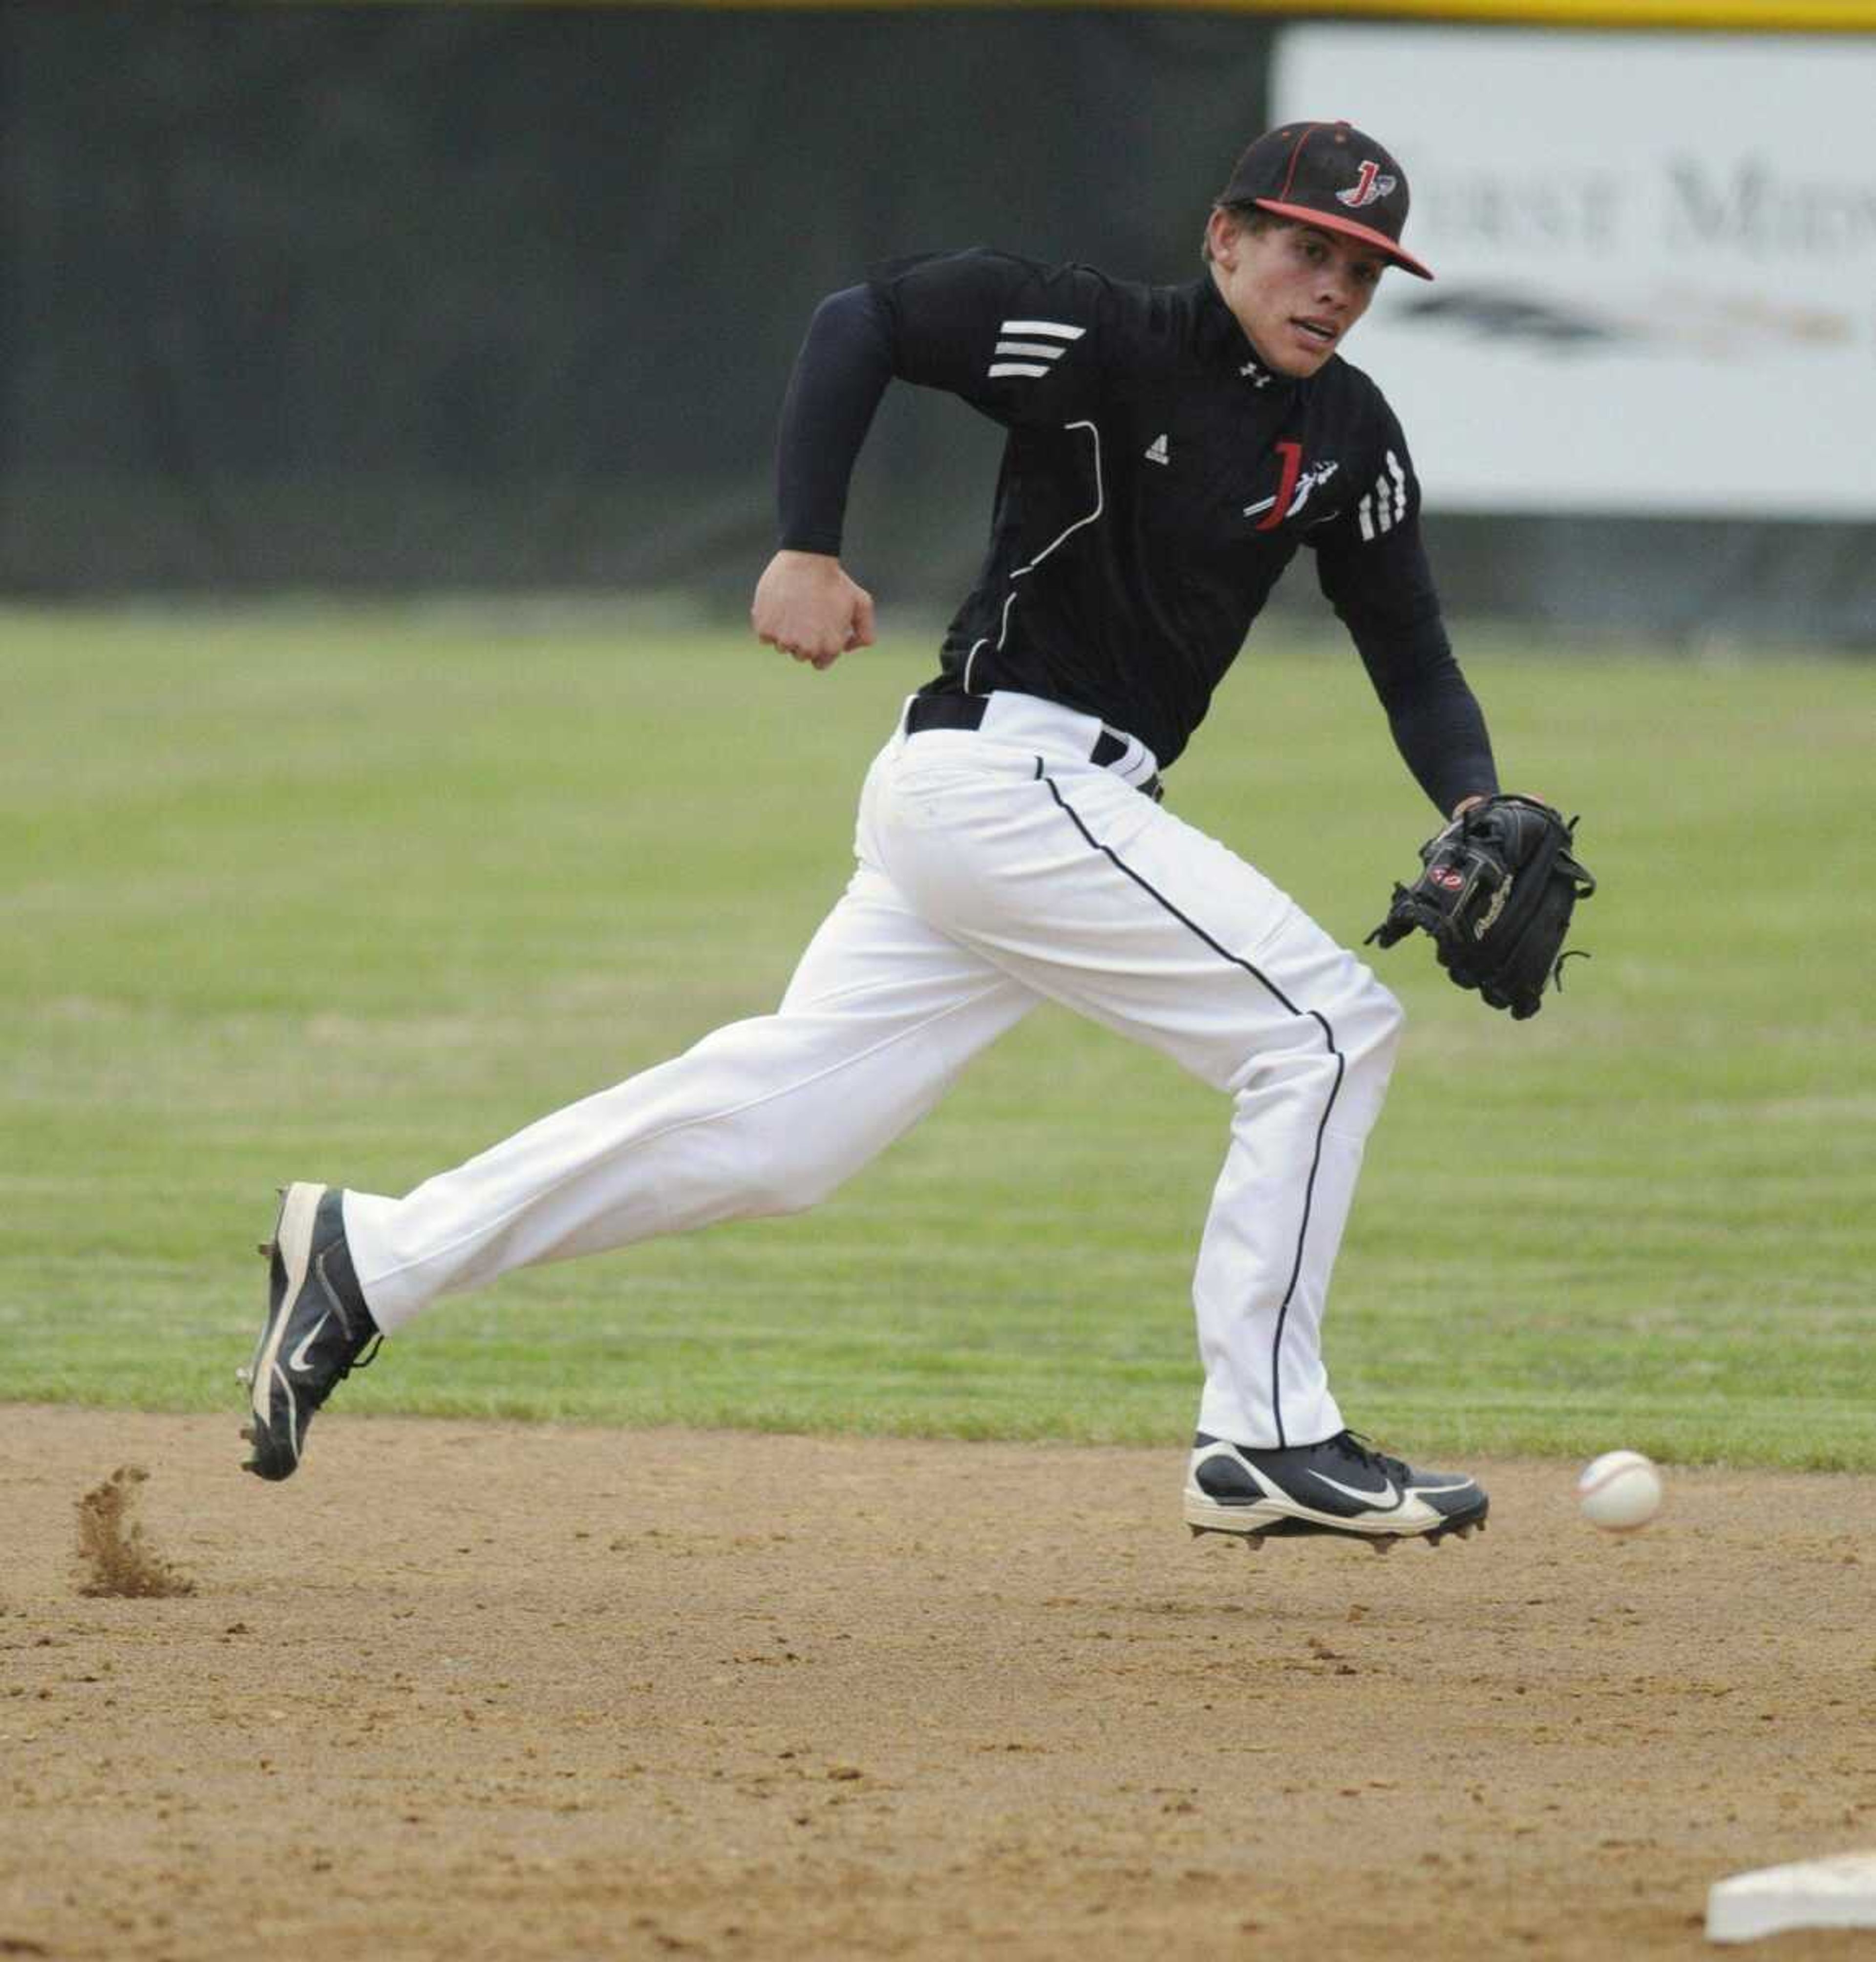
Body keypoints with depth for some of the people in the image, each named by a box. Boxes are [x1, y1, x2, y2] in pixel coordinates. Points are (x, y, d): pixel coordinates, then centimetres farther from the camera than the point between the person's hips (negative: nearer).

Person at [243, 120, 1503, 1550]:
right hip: (1008, 774, -8)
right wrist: (809, 547, -23)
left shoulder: (1349, 438, 11)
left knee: (779, 1120, 6)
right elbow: (864, 320, -15)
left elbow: (1413, 659, 12)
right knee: (1325, 1027, -12)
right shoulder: (1106, 341, -11)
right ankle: (1267, 1441, -7)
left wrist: (1474, 806, -7)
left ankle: (372, 1257, 10)